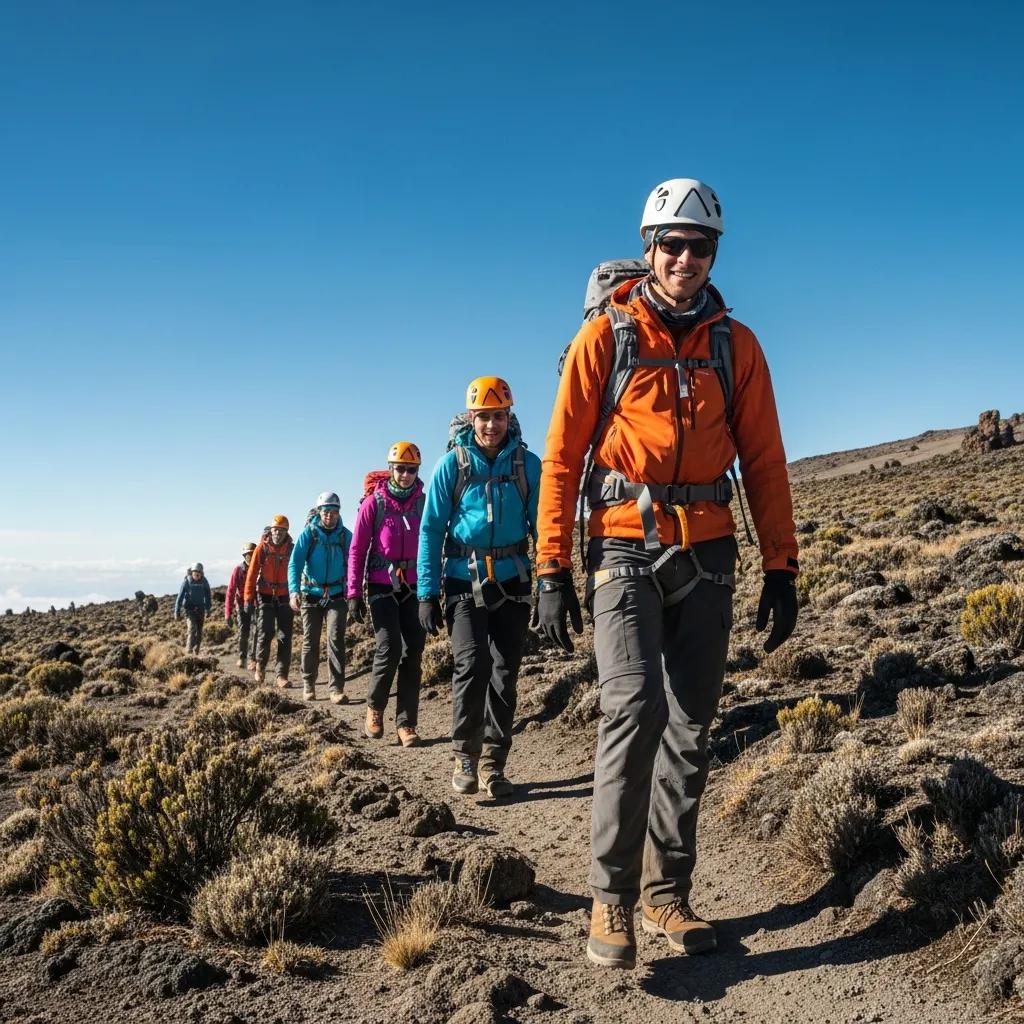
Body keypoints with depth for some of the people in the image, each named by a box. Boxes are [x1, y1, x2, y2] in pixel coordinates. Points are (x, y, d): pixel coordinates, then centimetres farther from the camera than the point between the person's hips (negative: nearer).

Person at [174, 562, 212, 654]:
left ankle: (196, 651, 18)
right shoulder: (186, 581, -8)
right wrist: (177, 611, -5)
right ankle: (189, 651, -20)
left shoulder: (204, 582, -2)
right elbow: (180, 596, -4)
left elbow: (207, 597, 8)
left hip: (200, 609, 3)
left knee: (199, 631, 6)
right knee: (192, 628, -18)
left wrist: (208, 609, 6)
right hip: (189, 608, -3)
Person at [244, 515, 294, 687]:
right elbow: (252, 573, -2)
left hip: (284, 598, 1)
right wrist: (248, 598, -4)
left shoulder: (291, 549, 0)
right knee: (265, 633, -8)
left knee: (285, 637, 0)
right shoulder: (262, 548, -2)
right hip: (265, 597, -1)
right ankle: (260, 667, 15)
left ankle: (282, 675, 5)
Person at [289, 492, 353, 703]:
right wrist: (294, 591, -27)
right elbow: (295, 563, -14)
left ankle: (336, 688, -10)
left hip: (336, 596, 0)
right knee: (310, 641, 8)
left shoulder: (346, 535, -4)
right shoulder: (308, 533, -7)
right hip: (311, 595, 0)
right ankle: (308, 685, 24)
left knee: (336, 639, -11)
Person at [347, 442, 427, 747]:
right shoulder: (374, 502, -3)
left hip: (414, 588, 3)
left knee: (412, 653, 0)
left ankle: (406, 723, 6)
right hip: (382, 588, -2)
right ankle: (375, 707, 12)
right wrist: (354, 593, -5)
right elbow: (357, 550, -1)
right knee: (389, 649, -12)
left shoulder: (424, 503, 3)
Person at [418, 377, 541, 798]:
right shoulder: (452, 465, -2)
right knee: (473, 665, -16)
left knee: (504, 673, 3)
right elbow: (431, 530, -1)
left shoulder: (528, 464, 1)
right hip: (465, 581, -2)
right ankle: (465, 756, 1)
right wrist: (427, 592, -5)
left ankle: (493, 764, 14)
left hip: (511, 582, 2)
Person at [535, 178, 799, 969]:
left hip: (706, 554, 3)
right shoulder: (605, 336, 0)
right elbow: (562, 455, -2)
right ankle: (612, 897, -7)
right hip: (625, 547, -3)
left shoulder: (735, 344, 8)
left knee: (691, 726, 6)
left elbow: (764, 461, 8)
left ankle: (667, 893, 19)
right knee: (635, 707, -19)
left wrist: (782, 568, 2)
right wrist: (552, 568, -7)